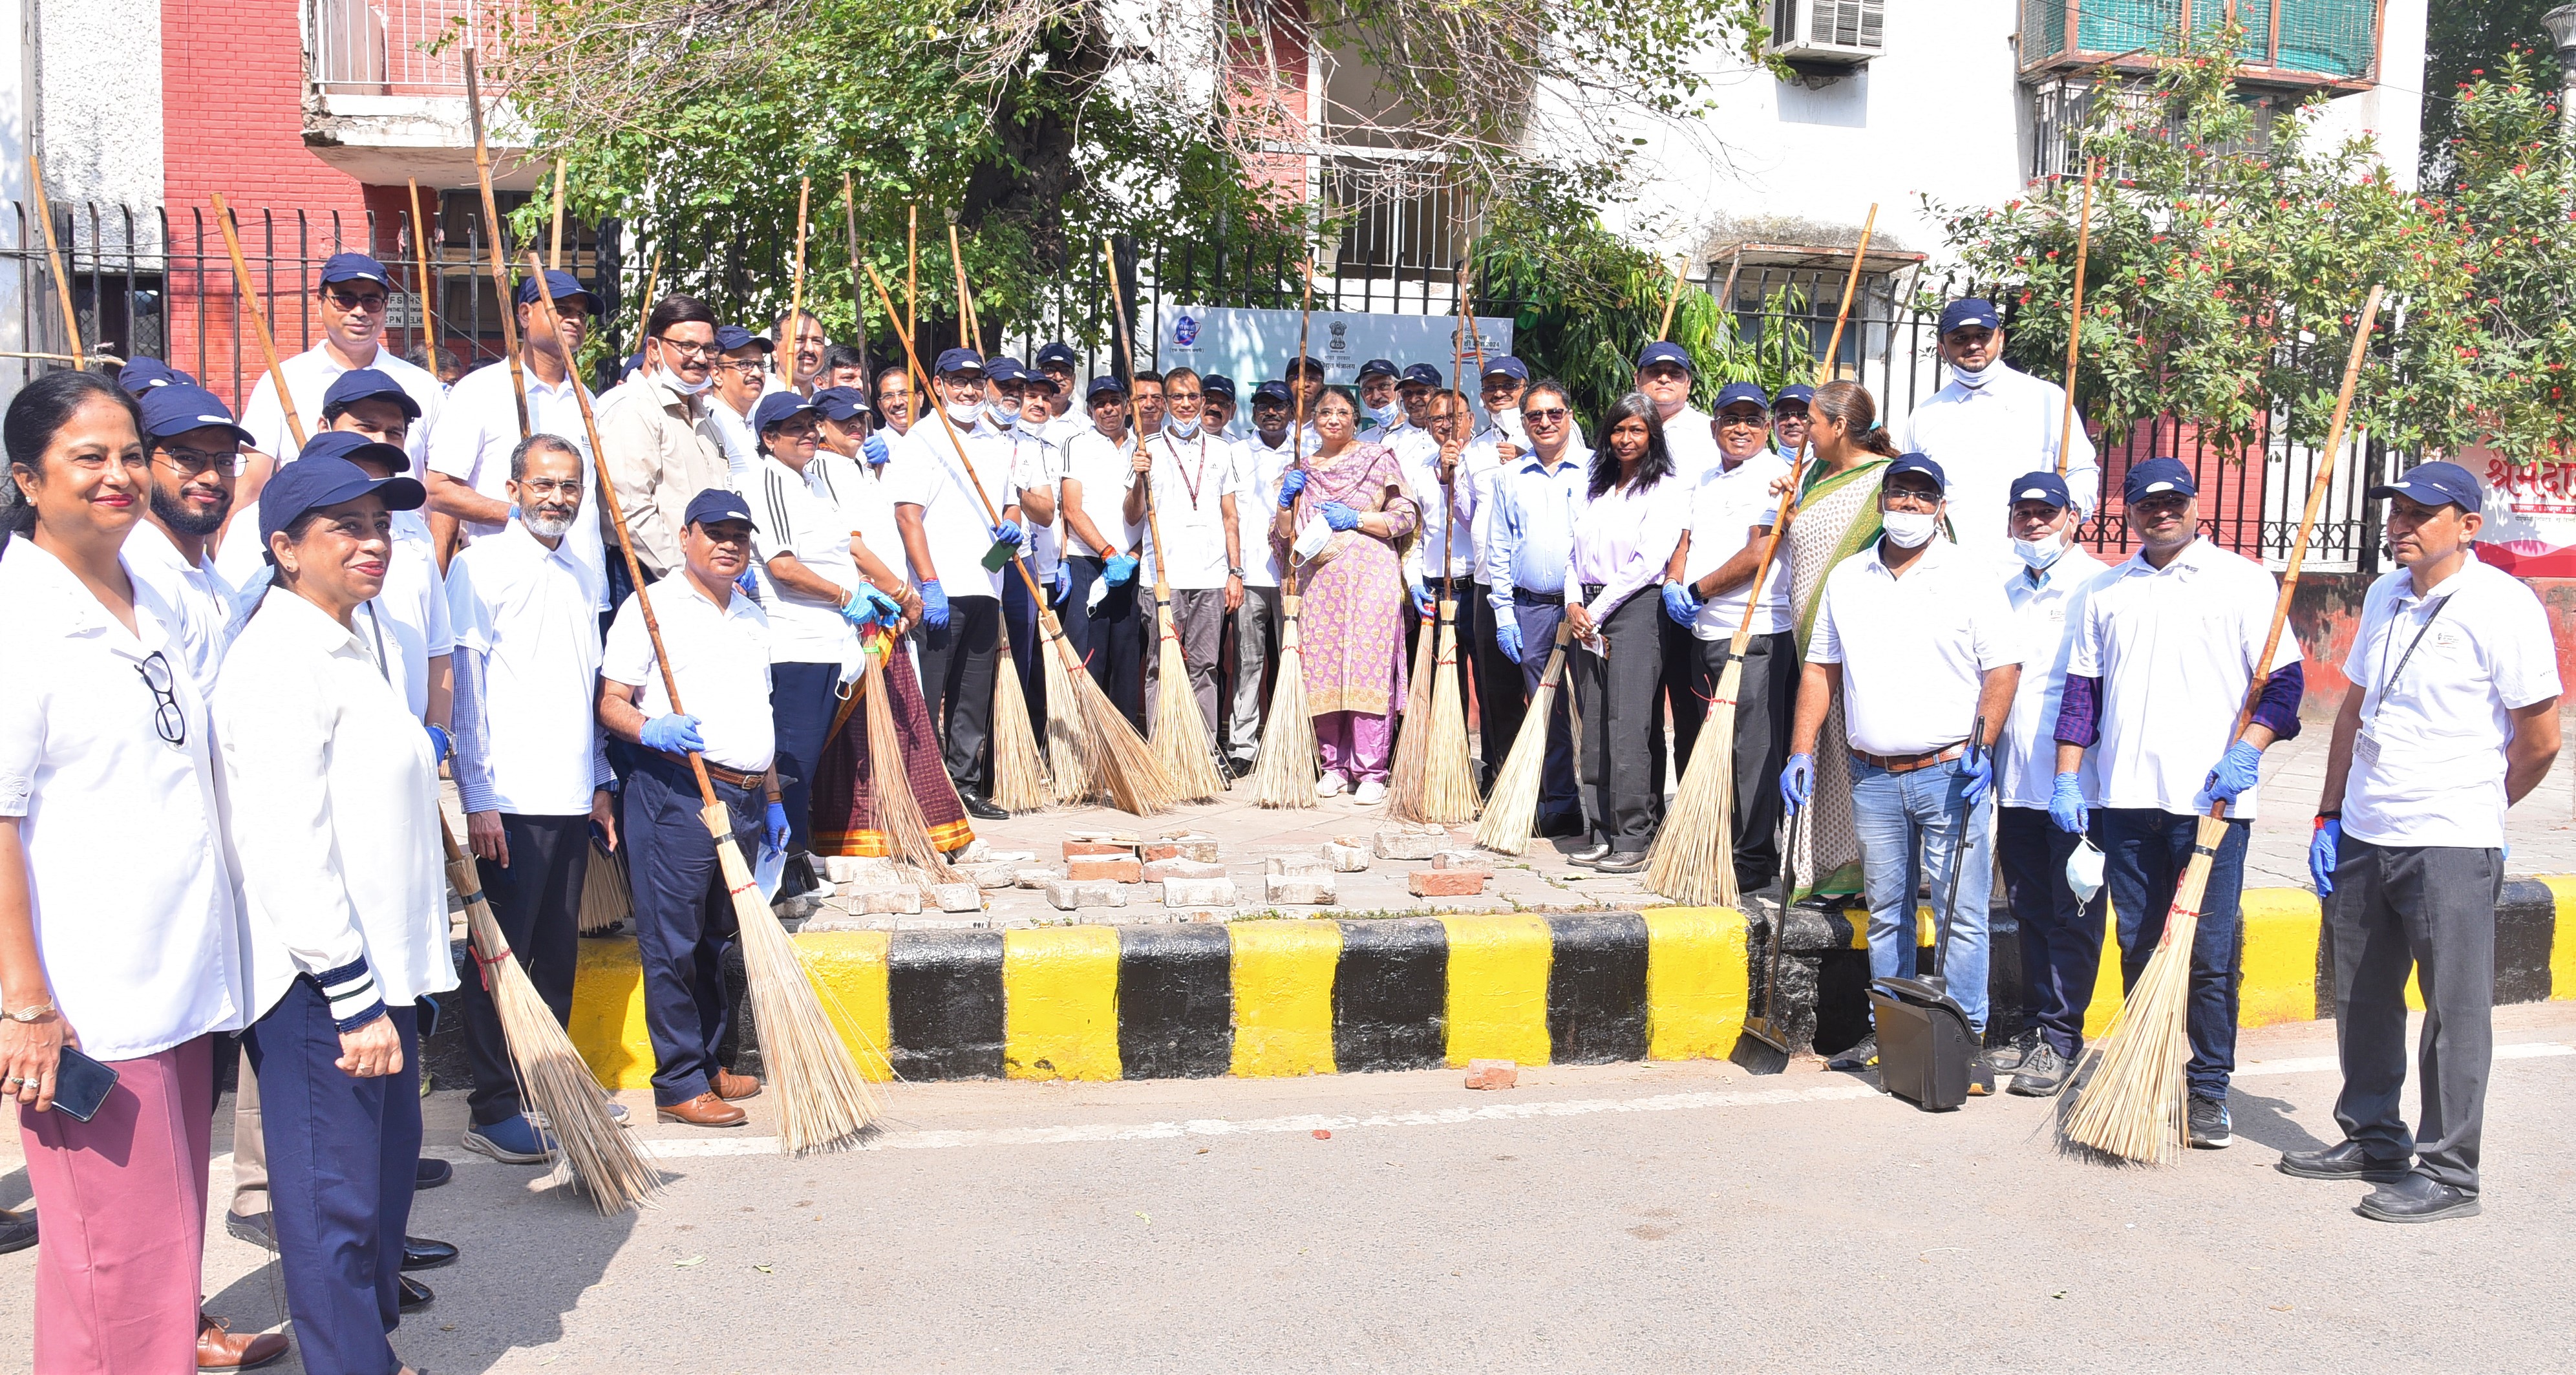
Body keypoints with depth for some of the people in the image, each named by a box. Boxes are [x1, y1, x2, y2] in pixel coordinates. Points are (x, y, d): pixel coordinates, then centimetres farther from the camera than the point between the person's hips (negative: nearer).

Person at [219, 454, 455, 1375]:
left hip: (375, 963, 10)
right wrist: (354, 999, -22)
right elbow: (288, 849, -23)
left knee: (388, 1152, 24)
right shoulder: (279, 658, -17)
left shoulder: (352, 642, 14)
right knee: (334, 1187, 0)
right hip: (316, 984, -10)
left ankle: (373, 1290, 43)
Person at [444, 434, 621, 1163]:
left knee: (559, 953, 12)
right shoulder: (479, 566, -5)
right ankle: (493, 1109, 8)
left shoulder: (583, 577, 15)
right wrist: (477, 797, -13)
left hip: (573, 797, 6)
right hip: (511, 799, -6)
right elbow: (464, 687, -9)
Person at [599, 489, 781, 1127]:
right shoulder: (651, 606, 0)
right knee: (673, 942, -4)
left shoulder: (754, 618, 20)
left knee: (717, 940, 14)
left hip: (745, 801, 7)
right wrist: (649, 729, -26)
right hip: (675, 794, -6)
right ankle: (679, 1085, 2)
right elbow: (610, 702, -6)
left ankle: (708, 1066, 23)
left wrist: (772, 801, 25)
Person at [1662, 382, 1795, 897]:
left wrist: (1697, 591, -10)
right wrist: (1673, 585, -2)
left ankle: (1754, 863, 1)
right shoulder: (1709, 481, 20)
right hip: (1703, 633, 9)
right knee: (1695, 747, 14)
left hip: (1753, 634, -9)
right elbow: (1687, 541, 19)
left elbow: (1760, 554, -16)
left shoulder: (1775, 476, -6)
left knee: (1750, 751, -6)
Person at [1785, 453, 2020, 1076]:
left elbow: (2003, 668, -3)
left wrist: (1980, 750, -13)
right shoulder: (1846, 579, 11)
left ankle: (1966, 1040, 5)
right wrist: (1801, 752, 8)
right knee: (1886, 911, 11)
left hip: (1950, 774, -4)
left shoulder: (1969, 576, 0)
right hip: (1873, 777, 4)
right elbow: (1821, 668, 14)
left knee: (1961, 912, -3)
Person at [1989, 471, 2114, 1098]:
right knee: (2030, 910, 13)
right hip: (2014, 781, 6)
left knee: (2073, 914, 0)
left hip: (2077, 780, -6)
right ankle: (2033, 1026, 22)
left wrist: (2079, 772, -14)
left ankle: (2061, 1039, 6)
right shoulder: (2007, 591, 14)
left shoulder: (2097, 586, -6)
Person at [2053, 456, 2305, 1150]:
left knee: (2209, 954, -4)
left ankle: (2208, 1091, 7)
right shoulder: (2109, 591, 15)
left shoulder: (2242, 580, 3)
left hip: (2212, 800, -4)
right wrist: (2067, 778, 9)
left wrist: (2246, 750, -13)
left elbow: (2284, 678, 1)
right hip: (2127, 799, 4)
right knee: (2139, 948, 8)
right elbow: (2083, 689, 16)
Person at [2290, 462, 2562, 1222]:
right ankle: (2372, 1139, 31)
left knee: (2455, 1011, 0)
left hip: (2450, 846, -7)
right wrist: (2330, 817, 13)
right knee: (2363, 1000, 16)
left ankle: (2450, 1173, 9)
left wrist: (2468, 810, 5)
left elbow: (2539, 739, -9)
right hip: (2360, 839, 7)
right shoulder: (2385, 596, 11)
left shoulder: (2501, 605, -11)